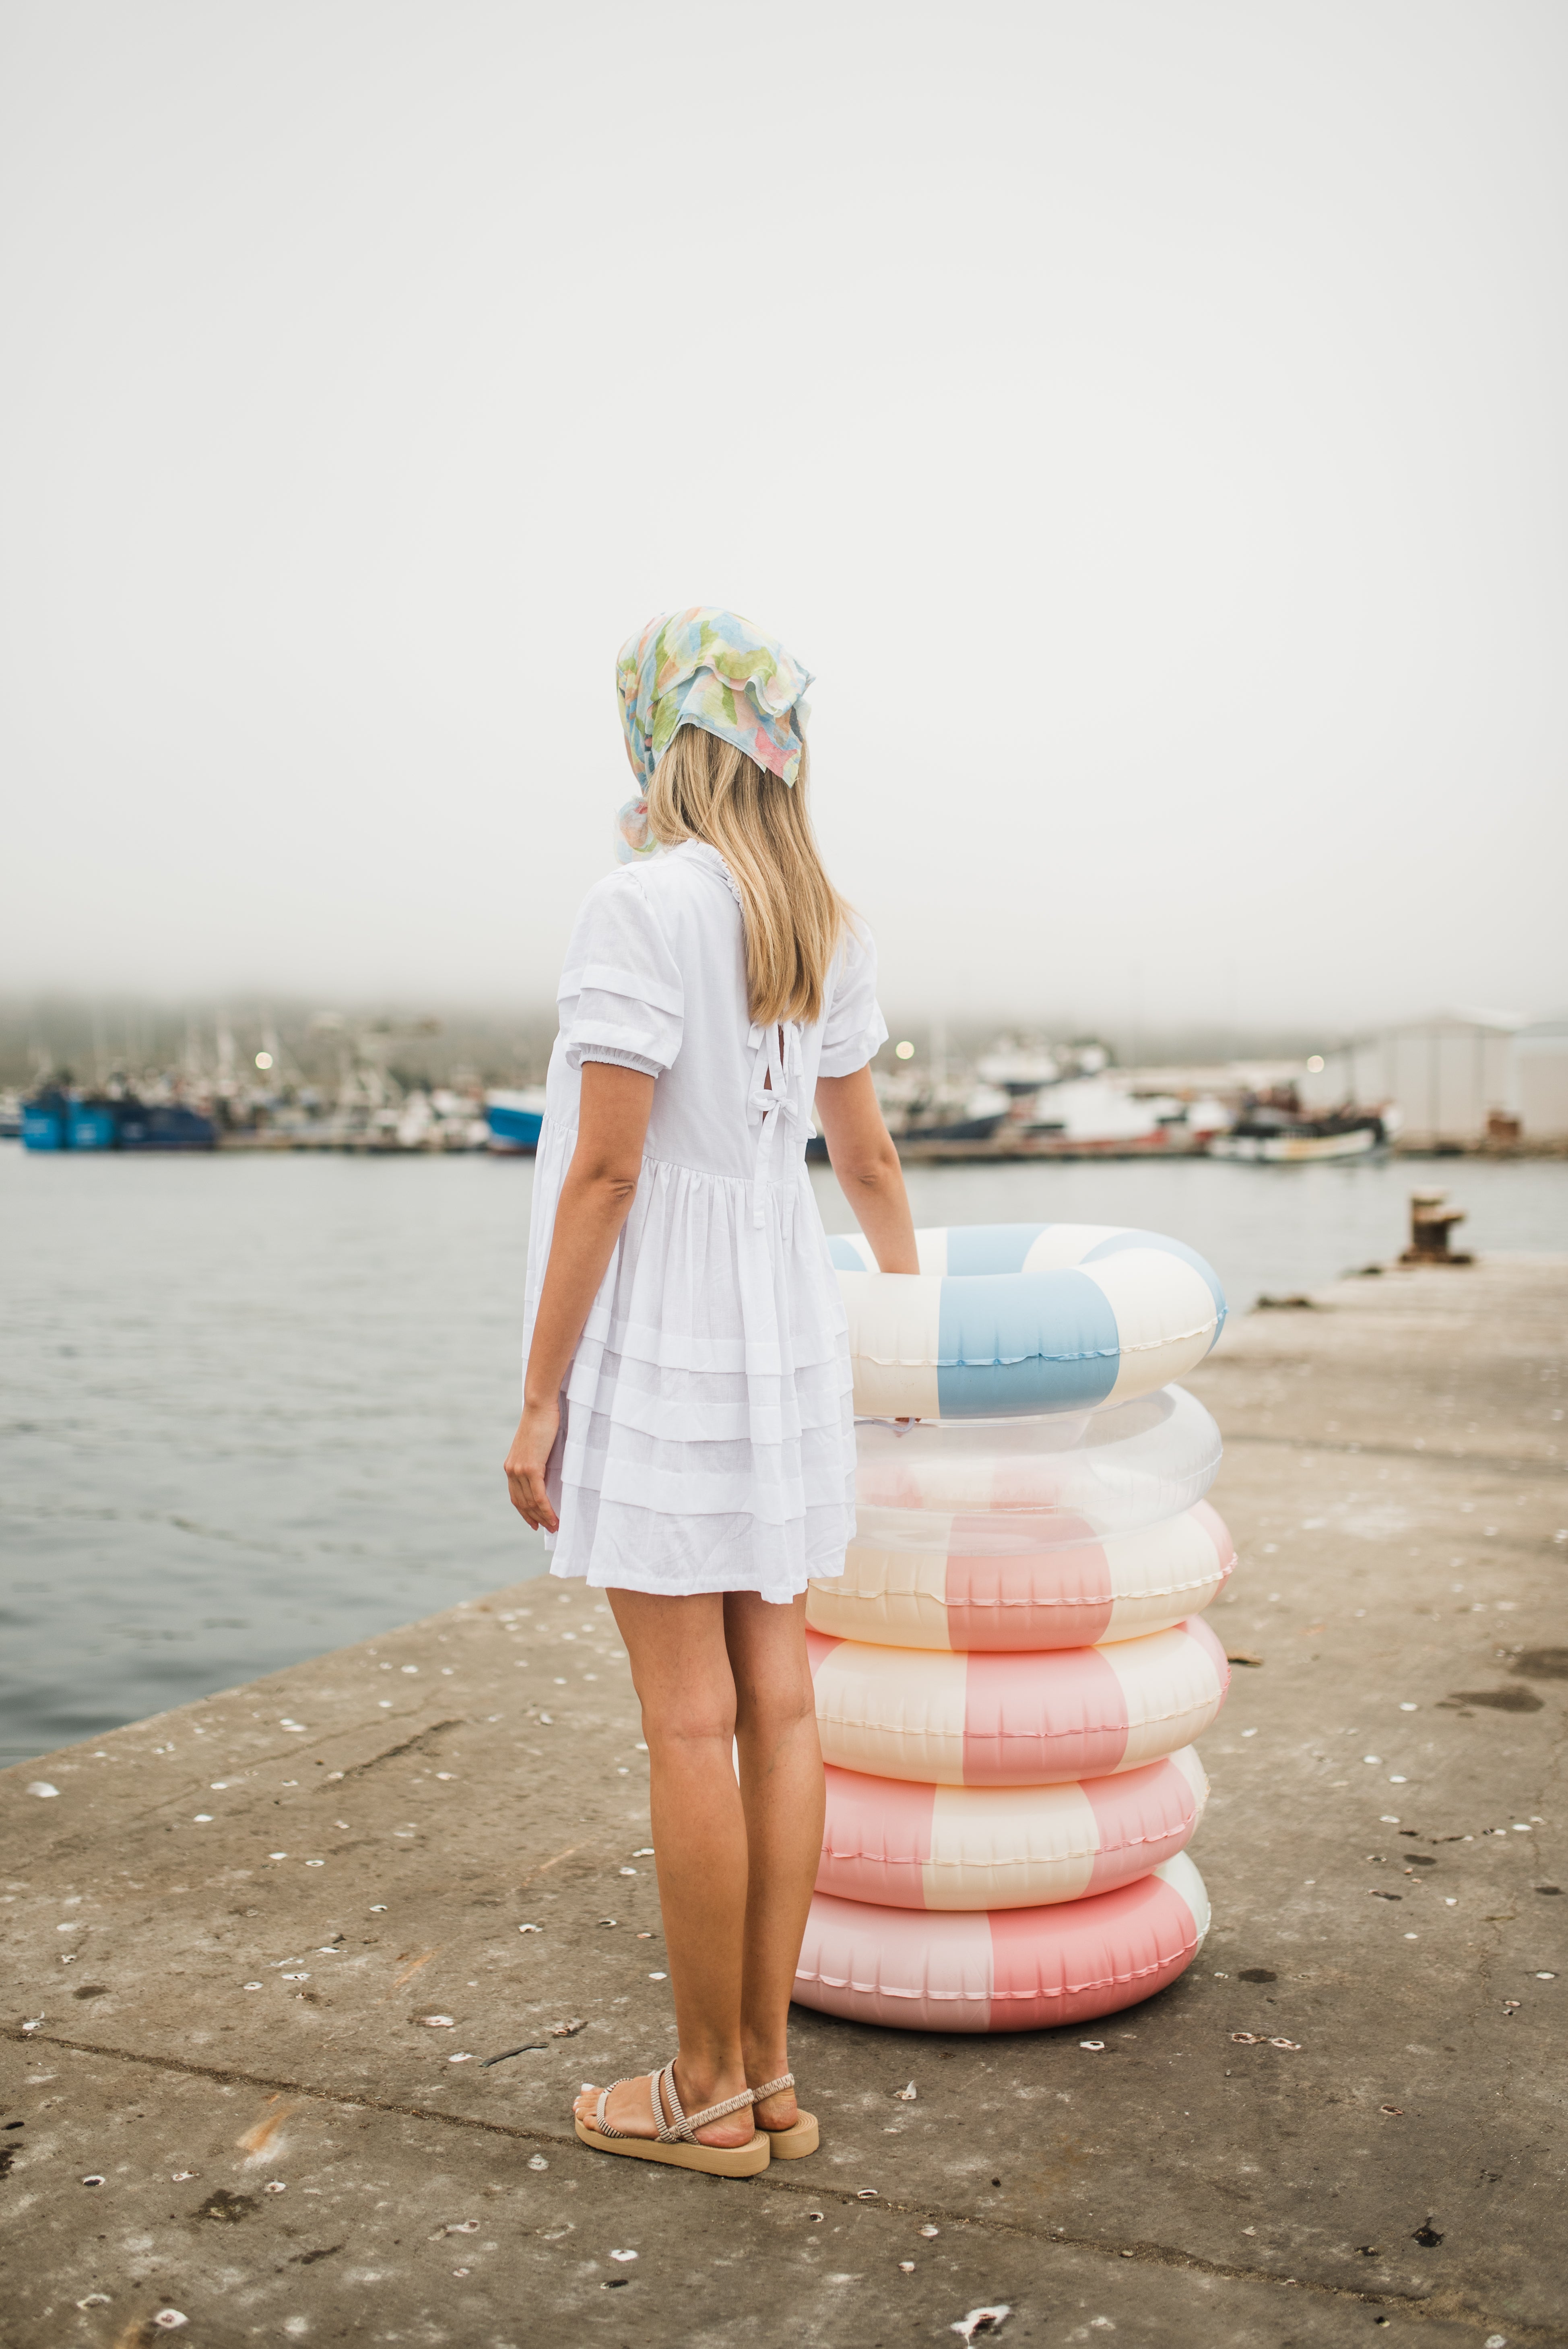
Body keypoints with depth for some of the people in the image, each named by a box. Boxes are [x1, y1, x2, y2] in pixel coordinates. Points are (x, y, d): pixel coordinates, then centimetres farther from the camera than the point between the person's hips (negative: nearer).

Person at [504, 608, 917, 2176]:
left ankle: (707, 2091, 13)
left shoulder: (644, 901, -14)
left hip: (657, 1338, -7)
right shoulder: (825, 927, 9)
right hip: (782, 1325, 8)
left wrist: (539, 1397, -13)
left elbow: (603, 1166, -18)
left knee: (691, 1717, 0)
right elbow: (865, 1157, 17)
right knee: (776, 1700, 9)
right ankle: (765, 2067, 20)